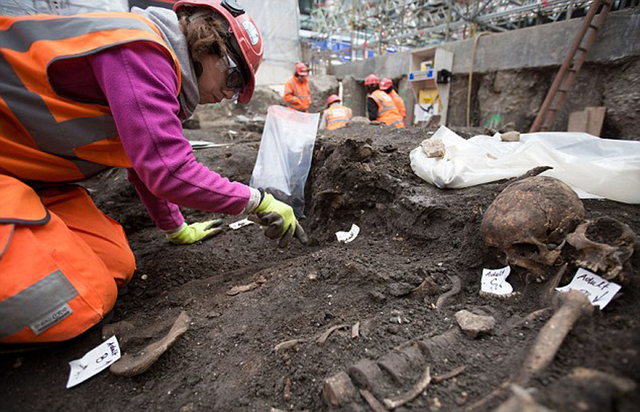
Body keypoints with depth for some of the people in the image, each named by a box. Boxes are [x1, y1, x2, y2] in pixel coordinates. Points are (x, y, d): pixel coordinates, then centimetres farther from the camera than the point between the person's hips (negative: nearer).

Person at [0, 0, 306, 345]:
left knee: (115, 267, -2)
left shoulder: (153, 62, 10)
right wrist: (257, 201, -18)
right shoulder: (138, 49, -21)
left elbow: (147, 158, 18)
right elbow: (169, 170, -30)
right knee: (74, 307, -19)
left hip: (28, 171, 9)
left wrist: (177, 229, 23)